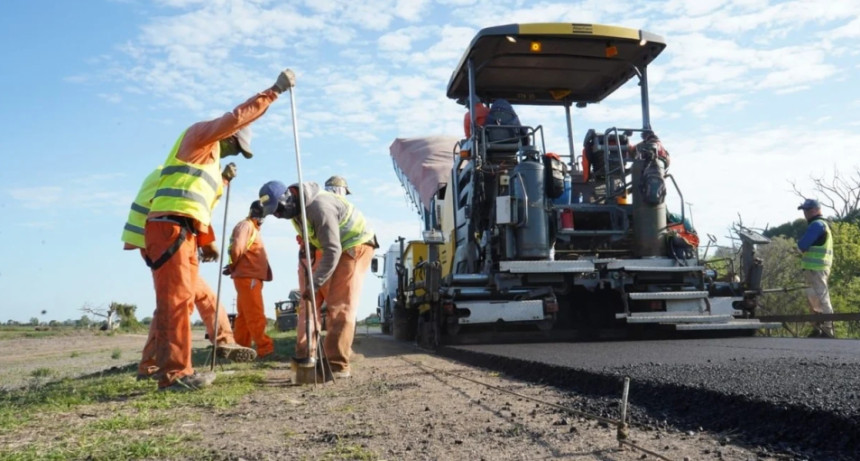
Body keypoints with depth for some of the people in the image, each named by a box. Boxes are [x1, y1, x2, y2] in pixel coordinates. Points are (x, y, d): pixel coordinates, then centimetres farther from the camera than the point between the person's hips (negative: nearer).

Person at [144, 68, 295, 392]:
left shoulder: (210, 159, 31)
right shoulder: (200, 137, 6)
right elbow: (238, 117, -7)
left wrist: (207, 241, 18)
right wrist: (274, 91, -4)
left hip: (183, 232, 10)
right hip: (170, 228, -10)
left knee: (177, 301, 7)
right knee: (176, 299, -13)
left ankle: (172, 371, 10)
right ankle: (175, 373, -14)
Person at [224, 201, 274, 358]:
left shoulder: (254, 228, 24)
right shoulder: (245, 225, -7)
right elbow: (237, 247, -20)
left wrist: (232, 267, 9)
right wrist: (233, 266, -6)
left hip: (253, 276, 10)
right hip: (248, 276, -10)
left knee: (245, 315, 11)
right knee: (255, 314, -11)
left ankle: (241, 349, 15)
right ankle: (265, 347, -12)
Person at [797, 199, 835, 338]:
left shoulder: (817, 224, -12)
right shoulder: (822, 224, 22)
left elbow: (802, 245, -17)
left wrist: (801, 246, 3)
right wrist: (805, 248, 4)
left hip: (815, 268, -10)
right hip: (817, 267, 10)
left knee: (821, 298, -9)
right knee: (814, 298, 15)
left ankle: (827, 329, -7)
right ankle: (820, 327, 20)